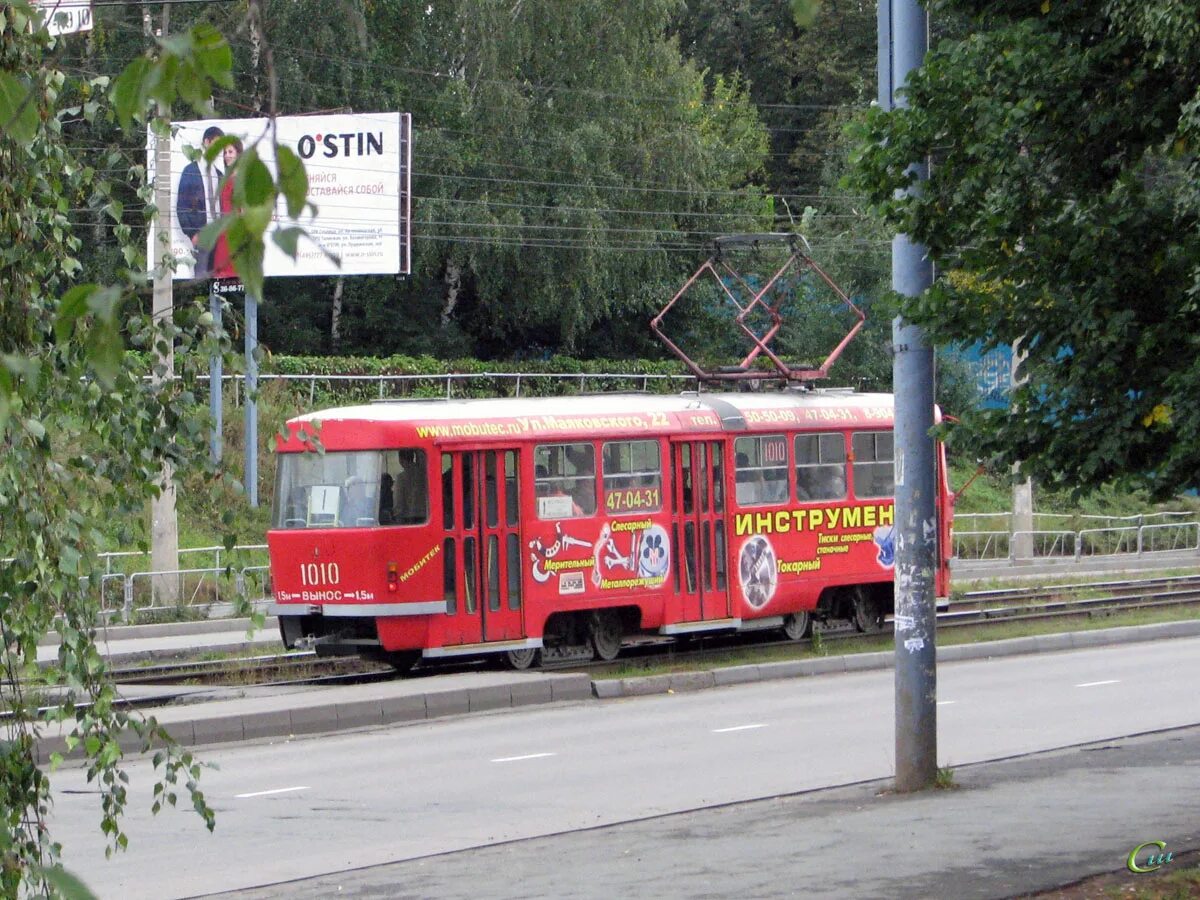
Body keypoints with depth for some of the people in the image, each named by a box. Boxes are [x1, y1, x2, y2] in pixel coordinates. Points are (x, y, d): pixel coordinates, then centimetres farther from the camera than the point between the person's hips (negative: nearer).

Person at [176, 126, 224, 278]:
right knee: (201, 276, -9)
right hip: (200, 234, -5)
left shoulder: (218, 174, 15)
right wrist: (191, 234, -8)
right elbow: (181, 205, -2)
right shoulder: (190, 171, 0)